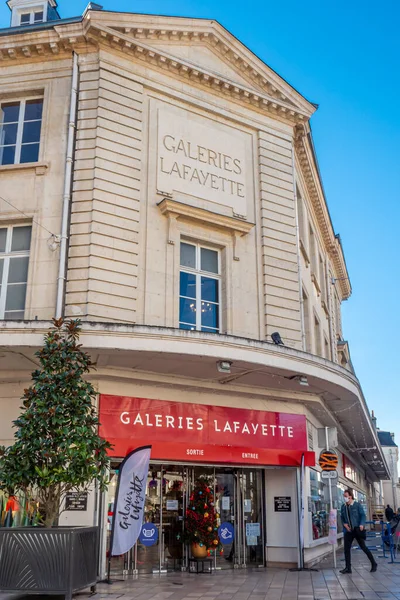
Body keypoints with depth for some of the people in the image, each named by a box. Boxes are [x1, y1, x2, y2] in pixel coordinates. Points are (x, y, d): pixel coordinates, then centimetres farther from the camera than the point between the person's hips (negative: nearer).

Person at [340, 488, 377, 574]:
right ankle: (348, 568, 7)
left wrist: (362, 524, -23)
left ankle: (374, 564, 17)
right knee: (346, 548, 0)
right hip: (349, 530, 5)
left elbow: (363, 515, -8)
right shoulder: (343, 507, 7)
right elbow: (342, 518, 16)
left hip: (357, 530, -5)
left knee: (363, 547, 0)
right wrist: (344, 524, -3)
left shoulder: (357, 505, -6)